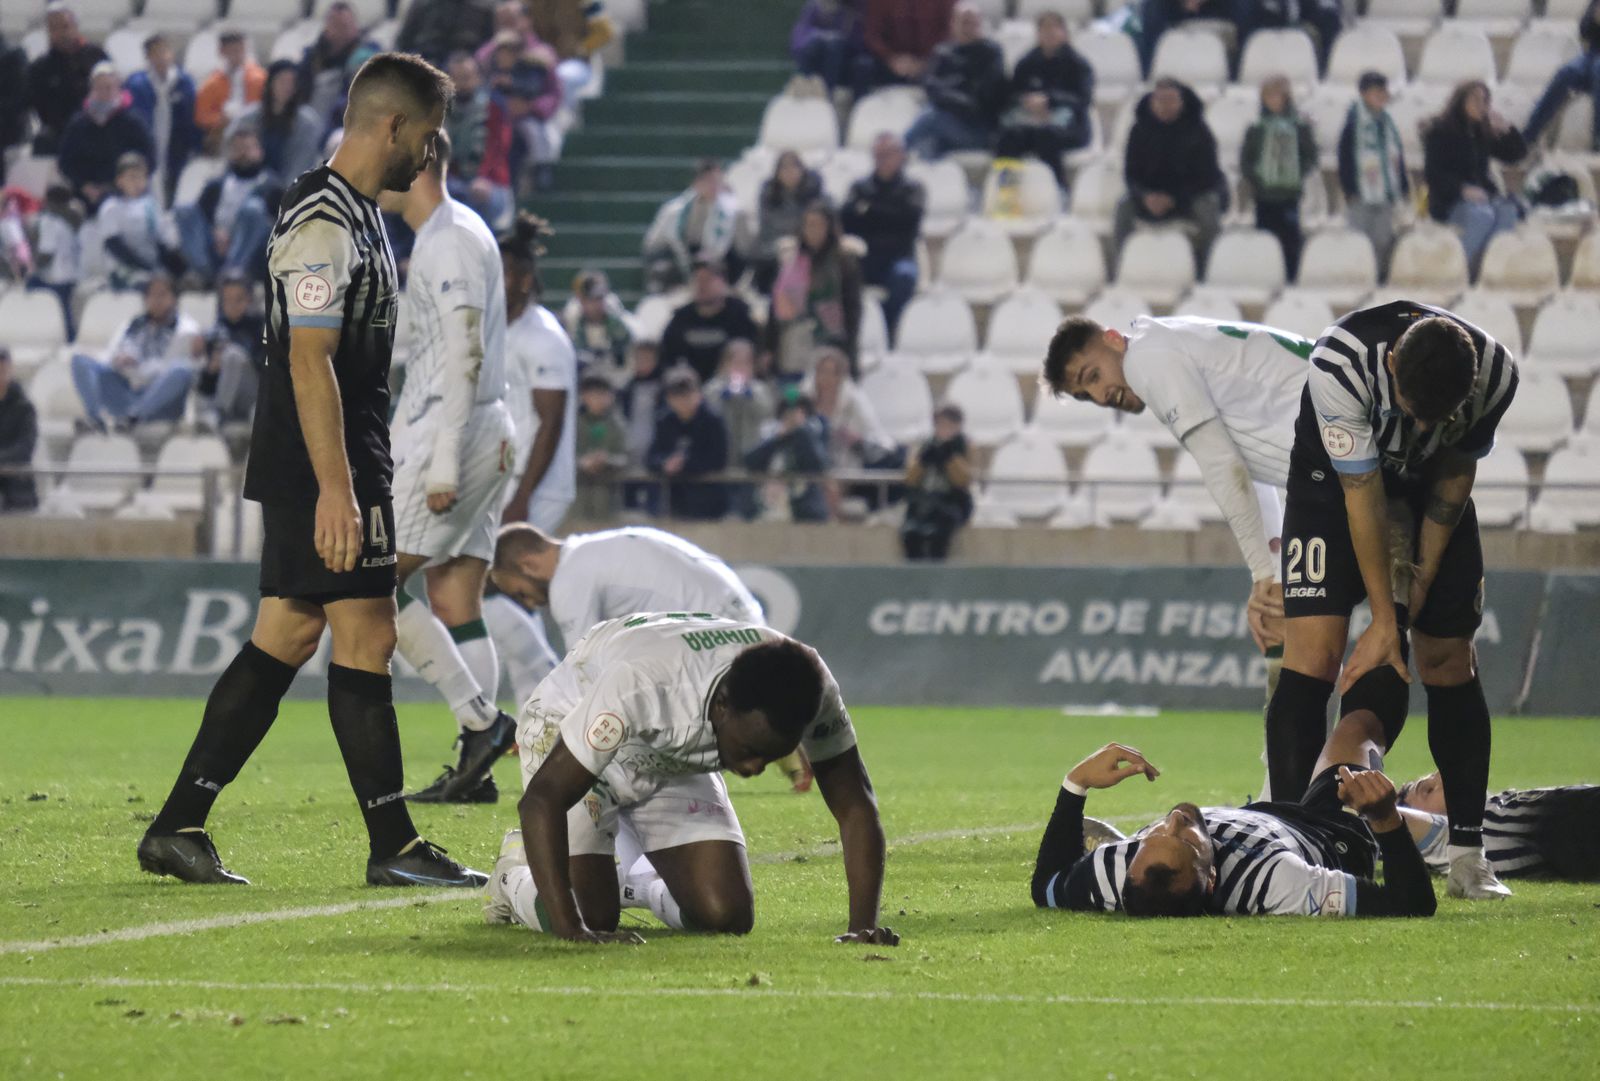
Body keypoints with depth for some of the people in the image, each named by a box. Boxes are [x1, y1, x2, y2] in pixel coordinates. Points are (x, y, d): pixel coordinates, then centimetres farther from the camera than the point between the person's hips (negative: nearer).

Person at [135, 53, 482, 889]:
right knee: (366, 637, -6)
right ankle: (392, 846, -1)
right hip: (325, 472, -10)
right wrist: (336, 488, -25)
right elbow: (309, 359, -21)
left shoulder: (357, 214, 18)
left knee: (285, 639, 8)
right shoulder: (324, 221, -15)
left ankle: (177, 827, 9)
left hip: (341, 467, 10)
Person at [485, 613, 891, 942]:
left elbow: (854, 806, -19)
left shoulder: (810, 690, -30)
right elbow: (542, 799, -42)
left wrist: (863, 925, -30)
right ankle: (518, 871, 15)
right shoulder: (642, 685, -45)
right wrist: (571, 929, -47)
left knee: (727, 916, -11)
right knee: (592, 915, -20)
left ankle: (635, 885, 21)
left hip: (675, 761, 4)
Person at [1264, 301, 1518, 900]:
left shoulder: (1496, 374, -28)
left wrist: (1422, 580, -8)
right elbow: (1363, 497, -30)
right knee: (1311, 651, -17)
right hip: (1334, 476, -3)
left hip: (1430, 488, 3)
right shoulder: (1339, 363, -38)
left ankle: (1467, 856, 6)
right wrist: (1384, 622, -24)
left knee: (1449, 661, 1)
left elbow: (1454, 475, -10)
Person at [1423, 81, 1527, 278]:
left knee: (1508, 211, -29)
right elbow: (1432, 173, -7)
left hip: (1483, 194, 5)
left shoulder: (1484, 132, 17)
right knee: (1481, 214, -36)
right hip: (1449, 202, -5)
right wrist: (1462, 189, -21)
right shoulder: (1439, 131, 2)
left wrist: (1507, 128, 1)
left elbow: (1517, 154, 20)